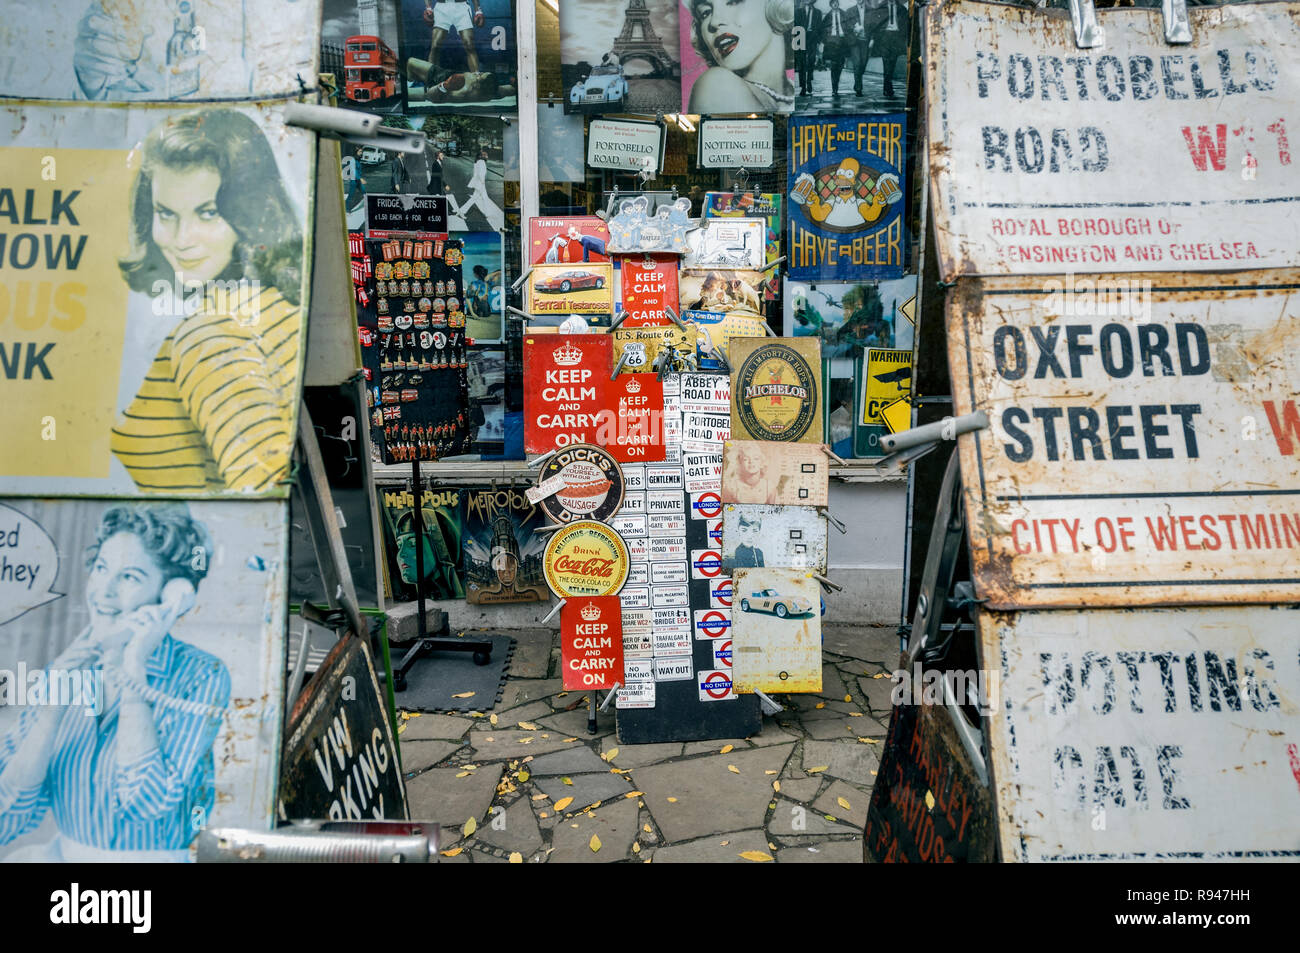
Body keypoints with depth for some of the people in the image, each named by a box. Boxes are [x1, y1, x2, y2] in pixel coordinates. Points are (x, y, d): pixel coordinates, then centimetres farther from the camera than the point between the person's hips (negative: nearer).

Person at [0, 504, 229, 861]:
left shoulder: (201, 676, -10)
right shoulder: (65, 669, 1)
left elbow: (146, 804, -19)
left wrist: (133, 670, -18)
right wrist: (53, 705, -15)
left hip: (152, 855, -4)